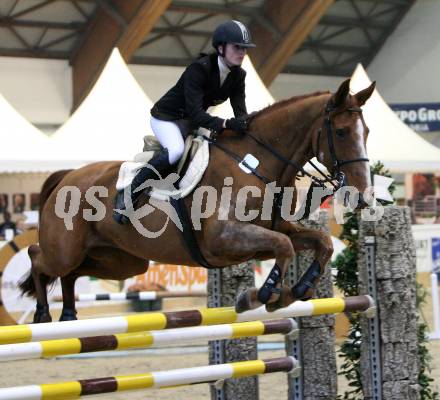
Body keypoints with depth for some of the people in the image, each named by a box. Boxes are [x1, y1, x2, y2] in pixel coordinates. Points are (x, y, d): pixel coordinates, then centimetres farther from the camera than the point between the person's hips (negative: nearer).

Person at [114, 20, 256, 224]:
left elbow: (240, 111, -9)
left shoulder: (238, 75, -6)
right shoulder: (199, 69, -28)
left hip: (191, 122, 8)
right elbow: (195, 113, -36)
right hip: (165, 118, -8)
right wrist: (226, 124, -49)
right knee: (176, 150, -36)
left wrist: (246, 127, -32)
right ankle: (127, 195, -28)